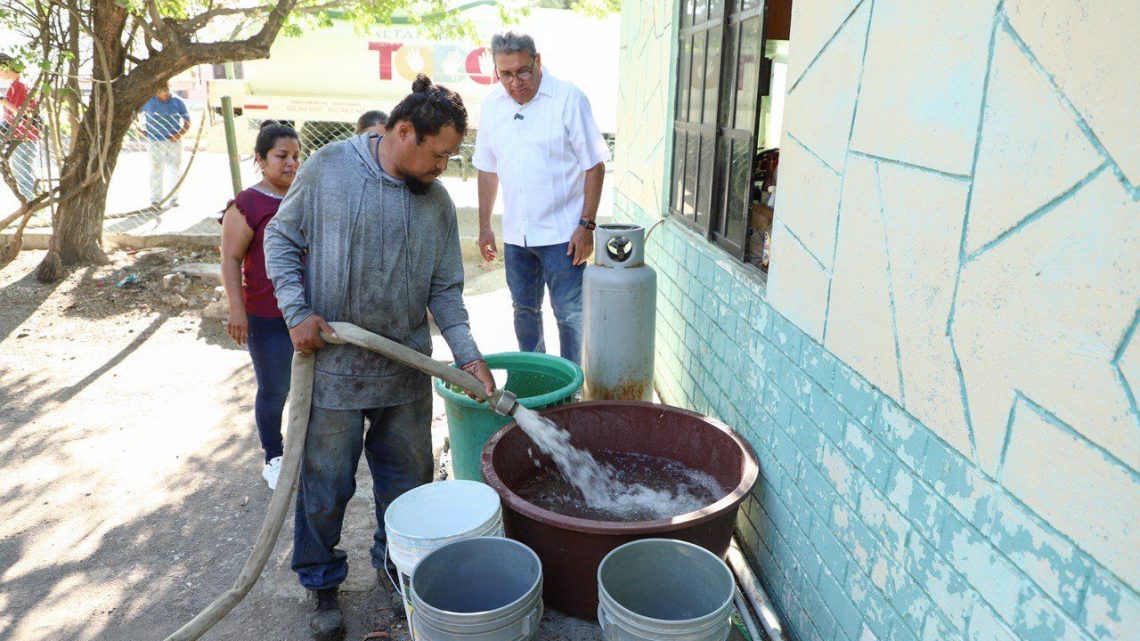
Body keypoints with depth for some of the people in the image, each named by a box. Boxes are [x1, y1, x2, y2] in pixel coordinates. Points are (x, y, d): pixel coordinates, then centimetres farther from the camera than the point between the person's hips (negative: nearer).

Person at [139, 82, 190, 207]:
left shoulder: (177, 101, 2)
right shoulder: (148, 101, 2)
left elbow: (187, 121, 4)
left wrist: (180, 134, -11)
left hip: (174, 142, 1)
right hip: (156, 142, -1)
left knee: (175, 171, 2)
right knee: (156, 171, 1)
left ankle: (173, 198, 12)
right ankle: (155, 199, 7)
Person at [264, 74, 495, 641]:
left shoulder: (437, 201, 1)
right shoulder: (327, 168, -8)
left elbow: (445, 291, 5)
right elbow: (281, 238, 1)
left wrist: (467, 354, -5)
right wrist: (297, 312, -10)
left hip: (406, 372, 3)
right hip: (333, 366, -3)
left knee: (408, 478, 16)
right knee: (325, 484, 10)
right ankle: (323, 584, 32)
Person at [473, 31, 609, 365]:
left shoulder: (568, 99, -10)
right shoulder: (493, 105, 5)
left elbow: (594, 166, -9)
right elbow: (487, 169, 13)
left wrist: (586, 225, -13)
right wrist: (484, 226, 11)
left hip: (562, 233, -5)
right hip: (516, 234, 5)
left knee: (570, 314, 0)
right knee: (524, 310, 16)